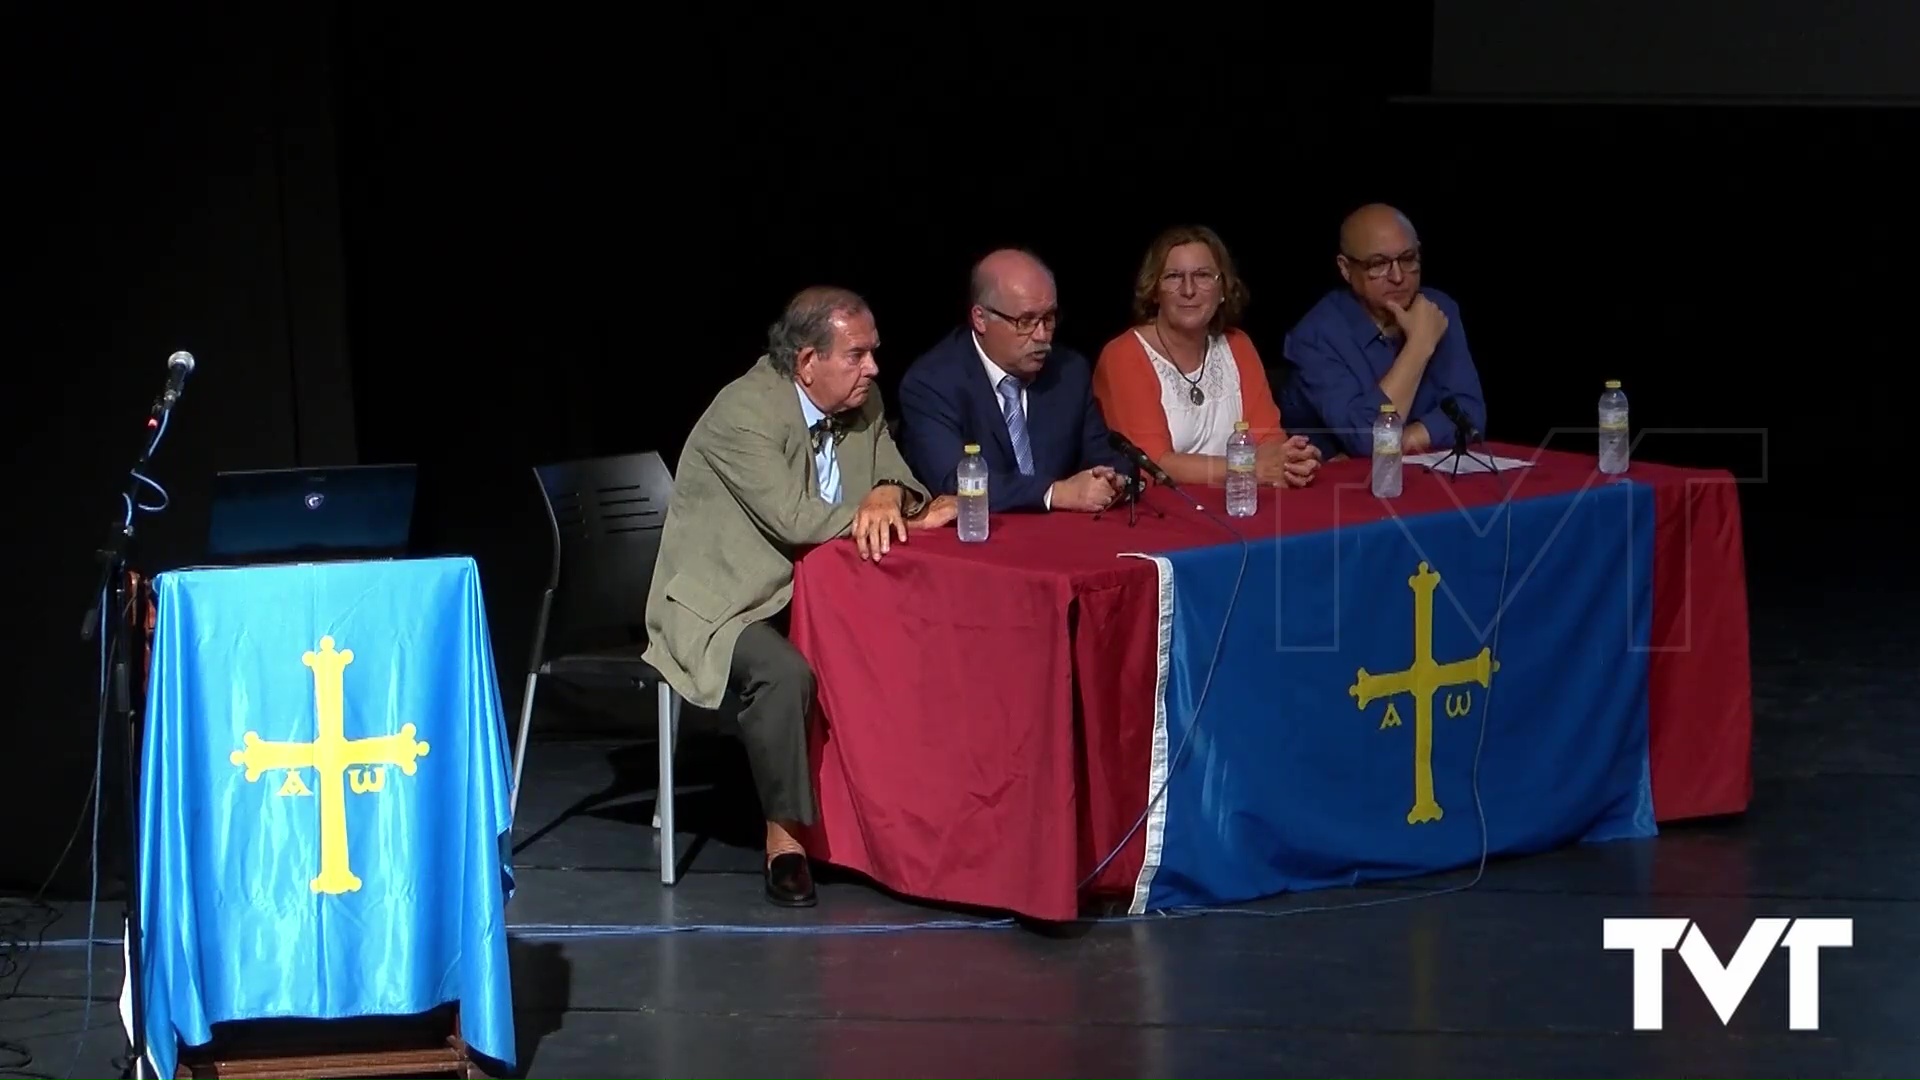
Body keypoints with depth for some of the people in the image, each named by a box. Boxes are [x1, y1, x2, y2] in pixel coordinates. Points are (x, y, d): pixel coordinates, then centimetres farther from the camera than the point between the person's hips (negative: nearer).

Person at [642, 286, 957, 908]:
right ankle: (784, 834, -20)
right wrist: (894, 515, -19)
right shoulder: (744, 413, -21)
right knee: (784, 672, -35)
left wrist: (891, 496, -20)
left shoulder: (862, 404, 3)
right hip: (722, 602, -7)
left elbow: (904, 484, 6)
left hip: (810, 593, 7)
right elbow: (795, 519, -28)